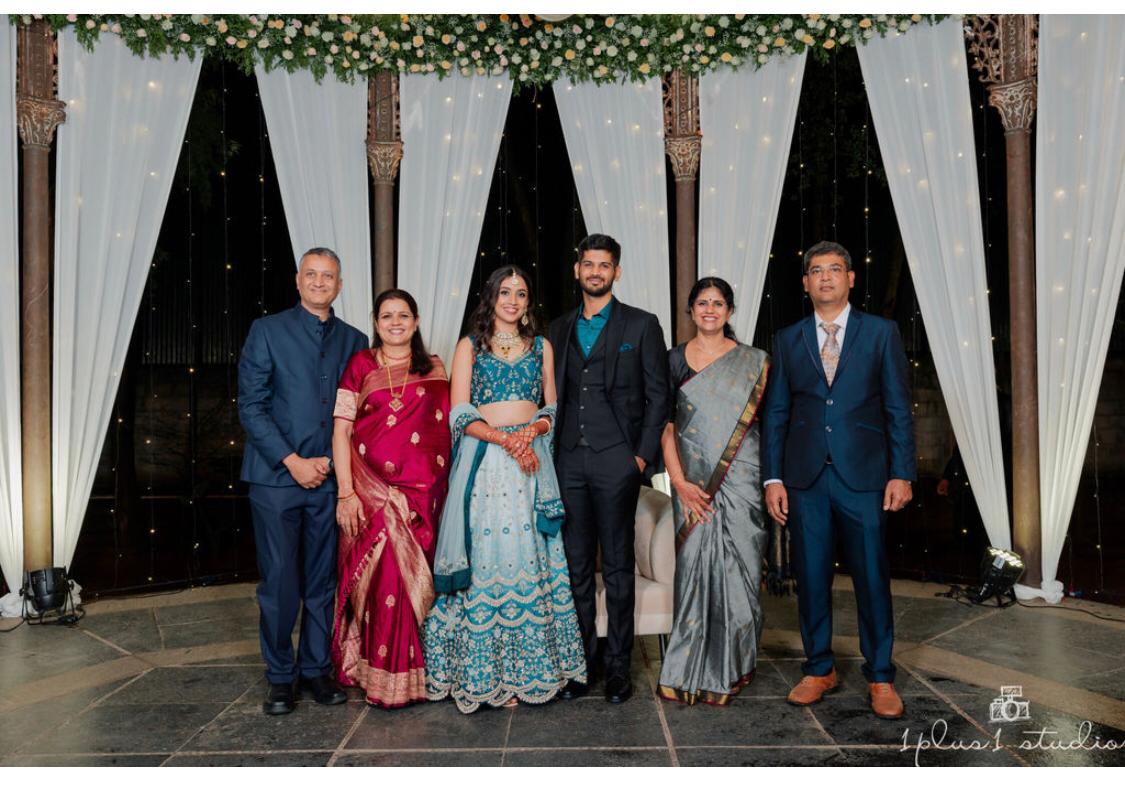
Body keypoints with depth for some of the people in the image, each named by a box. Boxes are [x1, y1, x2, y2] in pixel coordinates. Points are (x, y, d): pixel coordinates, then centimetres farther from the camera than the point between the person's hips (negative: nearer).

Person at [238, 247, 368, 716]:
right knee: (279, 582, 1)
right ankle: (280, 676, 16)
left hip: (330, 479, 3)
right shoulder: (267, 331, 3)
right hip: (276, 477, -2)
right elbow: (251, 407, -4)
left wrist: (335, 462, -3)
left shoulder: (353, 341, 11)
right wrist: (293, 461, -10)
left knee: (322, 581, 9)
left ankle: (317, 669, 22)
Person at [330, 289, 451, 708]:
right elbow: (341, 430, -1)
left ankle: (413, 671, 21)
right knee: (380, 575, -3)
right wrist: (346, 493, -9)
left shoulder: (433, 369, 10)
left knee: (413, 574, 5)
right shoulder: (361, 365, 4)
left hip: (421, 489, 2)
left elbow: (443, 429, 12)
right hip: (371, 489, -2)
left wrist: (442, 486, 3)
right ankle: (381, 677, 12)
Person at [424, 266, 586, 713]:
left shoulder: (541, 347, 15)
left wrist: (531, 432, -10)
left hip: (532, 461, 2)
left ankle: (528, 667, 11)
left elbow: (554, 408, 11)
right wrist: (505, 439, -15)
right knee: (486, 558, -3)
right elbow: (460, 415, -1)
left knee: (533, 559, 0)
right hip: (483, 463, -2)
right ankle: (487, 673, 9)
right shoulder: (469, 346, 8)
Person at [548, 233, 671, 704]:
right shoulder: (559, 329, 15)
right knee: (576, 567, 9)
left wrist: (644, 455, -8)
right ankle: (581, 661, 20)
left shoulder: (642, 325, 3)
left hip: (616, 461, -3)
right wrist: (547, 452, 6)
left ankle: (618, 668, 14)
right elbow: (553, 396, 15)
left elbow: (657, 396, 0)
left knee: (617, 568, 3)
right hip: (568, 460, 4)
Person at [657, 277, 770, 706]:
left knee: (736, 568, 3)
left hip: (740, 481, 0)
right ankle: (692, 669, 14)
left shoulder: (754, 362, 6)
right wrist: (679, 483, -8)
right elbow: (666, 425, 2)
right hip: (693, 484, 0)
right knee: (695, 566, 1)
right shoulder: (674, 360, 5)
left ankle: (733, 665, 21)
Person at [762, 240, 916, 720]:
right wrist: (773, 478, 2)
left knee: (872, 577, 4)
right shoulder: (787, 340, 9)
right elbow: (775, 413, 8)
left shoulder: (881, 333, 5)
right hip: (805, 478, 2)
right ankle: (819, 669, 23)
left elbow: (898, 408, 3)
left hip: (863, 476, -1)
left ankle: (879, 677, 19)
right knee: (811, 577, 7)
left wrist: (901, 473, -4)